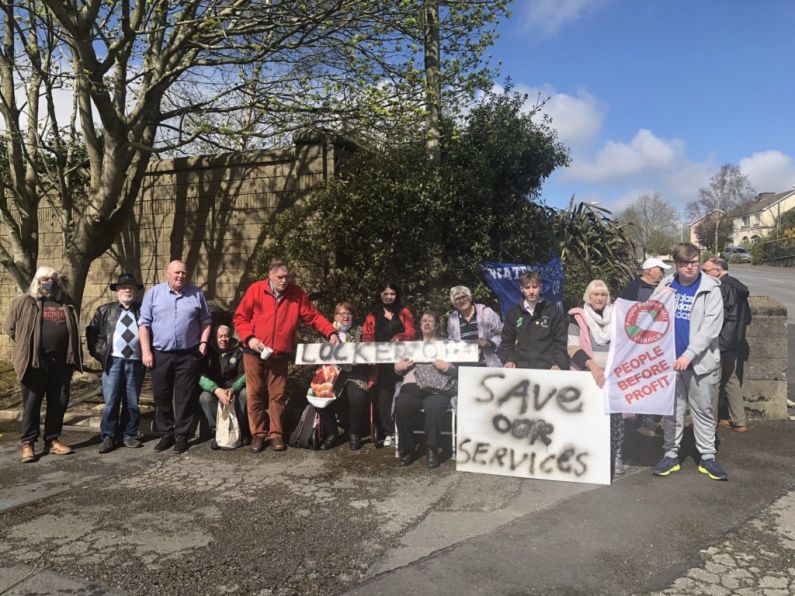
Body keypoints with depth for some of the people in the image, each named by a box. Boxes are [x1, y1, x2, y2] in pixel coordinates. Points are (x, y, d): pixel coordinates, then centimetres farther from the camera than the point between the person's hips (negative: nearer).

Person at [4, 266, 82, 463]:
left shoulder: (66, 303, 12)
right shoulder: (24, 302, 2)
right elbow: (11, 328, 7)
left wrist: (73, 356, 13)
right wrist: (26, 346, 7)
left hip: (61, 361, 4)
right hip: (35, 361, -4)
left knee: (59, 402, 8)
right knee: (32, 403, 3)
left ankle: (52, 440, 19)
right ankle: (28, 443, 11)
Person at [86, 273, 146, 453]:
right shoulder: (105, 311, 11)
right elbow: (91, 332, 15)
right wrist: (99, 352, 5)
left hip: (135, 362, 0)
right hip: (113, 361, 0)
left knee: (132, 402, 7)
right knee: (111, 401, -1)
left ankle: (128, 435, 17)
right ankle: (108, 437, 8)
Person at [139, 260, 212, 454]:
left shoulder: (196, 294, 5)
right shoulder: (153, 293, 2)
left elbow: (206, 321, 10)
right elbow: (144, 323, 0)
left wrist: (203, 342, -3)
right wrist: (146, 351, -7)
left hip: (189, 355, 0)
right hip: (160, 354, 1)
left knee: (185, 397, 3)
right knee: (162, 396, 9)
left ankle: (182, 435, 13)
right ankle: (166, 434, 23)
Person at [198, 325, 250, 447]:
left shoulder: (238, 351, -3)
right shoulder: (208, 352, -5)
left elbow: (243, 375, -10)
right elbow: (202, 377, -15)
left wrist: (233, 389, -32)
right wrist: (217, 390, -34)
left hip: (234, 387, 0)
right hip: (213, 389, 0)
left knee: (244, 393, -31)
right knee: (204, 397, -31)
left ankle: (242, 431, -16)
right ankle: (216, 432, -21)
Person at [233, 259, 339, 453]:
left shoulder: (296, 294, 1)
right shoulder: (255, 290, -3)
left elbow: (313, 316, 2)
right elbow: (240, 317, 0)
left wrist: (331, 332, -10)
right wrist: (249, 337, -13)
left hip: (280, 355, 1)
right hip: (254, 353, -1)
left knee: (278, 396, 4)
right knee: (255, 394, 4)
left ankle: (276, 434, 15)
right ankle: (257, 434, 16)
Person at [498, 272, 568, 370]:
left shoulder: (552, 311, 7)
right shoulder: (513, 313, 12)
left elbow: (560, 342, 7)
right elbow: (506, 342, 14)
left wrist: (558, 364, -8)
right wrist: (509, 360, -4)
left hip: (546, 366, -1)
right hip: (520, 366, 1)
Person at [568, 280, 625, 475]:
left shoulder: (616, 316, 12)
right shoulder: (578, 318, 1)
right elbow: (573, 348, -8)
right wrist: (592, 366, -19)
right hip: (588, 376, -2)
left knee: (615, 417, -2)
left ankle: (617, 457, 7)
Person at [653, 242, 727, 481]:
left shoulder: (710, 289, -5)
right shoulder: (666, 285, 5)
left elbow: (711, 326, -12)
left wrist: (689, 354, -18)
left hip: (701, 360, -2)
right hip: (670, 358, 2)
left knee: (703, 410, 7)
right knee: (672, 409, 9)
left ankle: (707, 457, 18)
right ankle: (671, 454, 19)